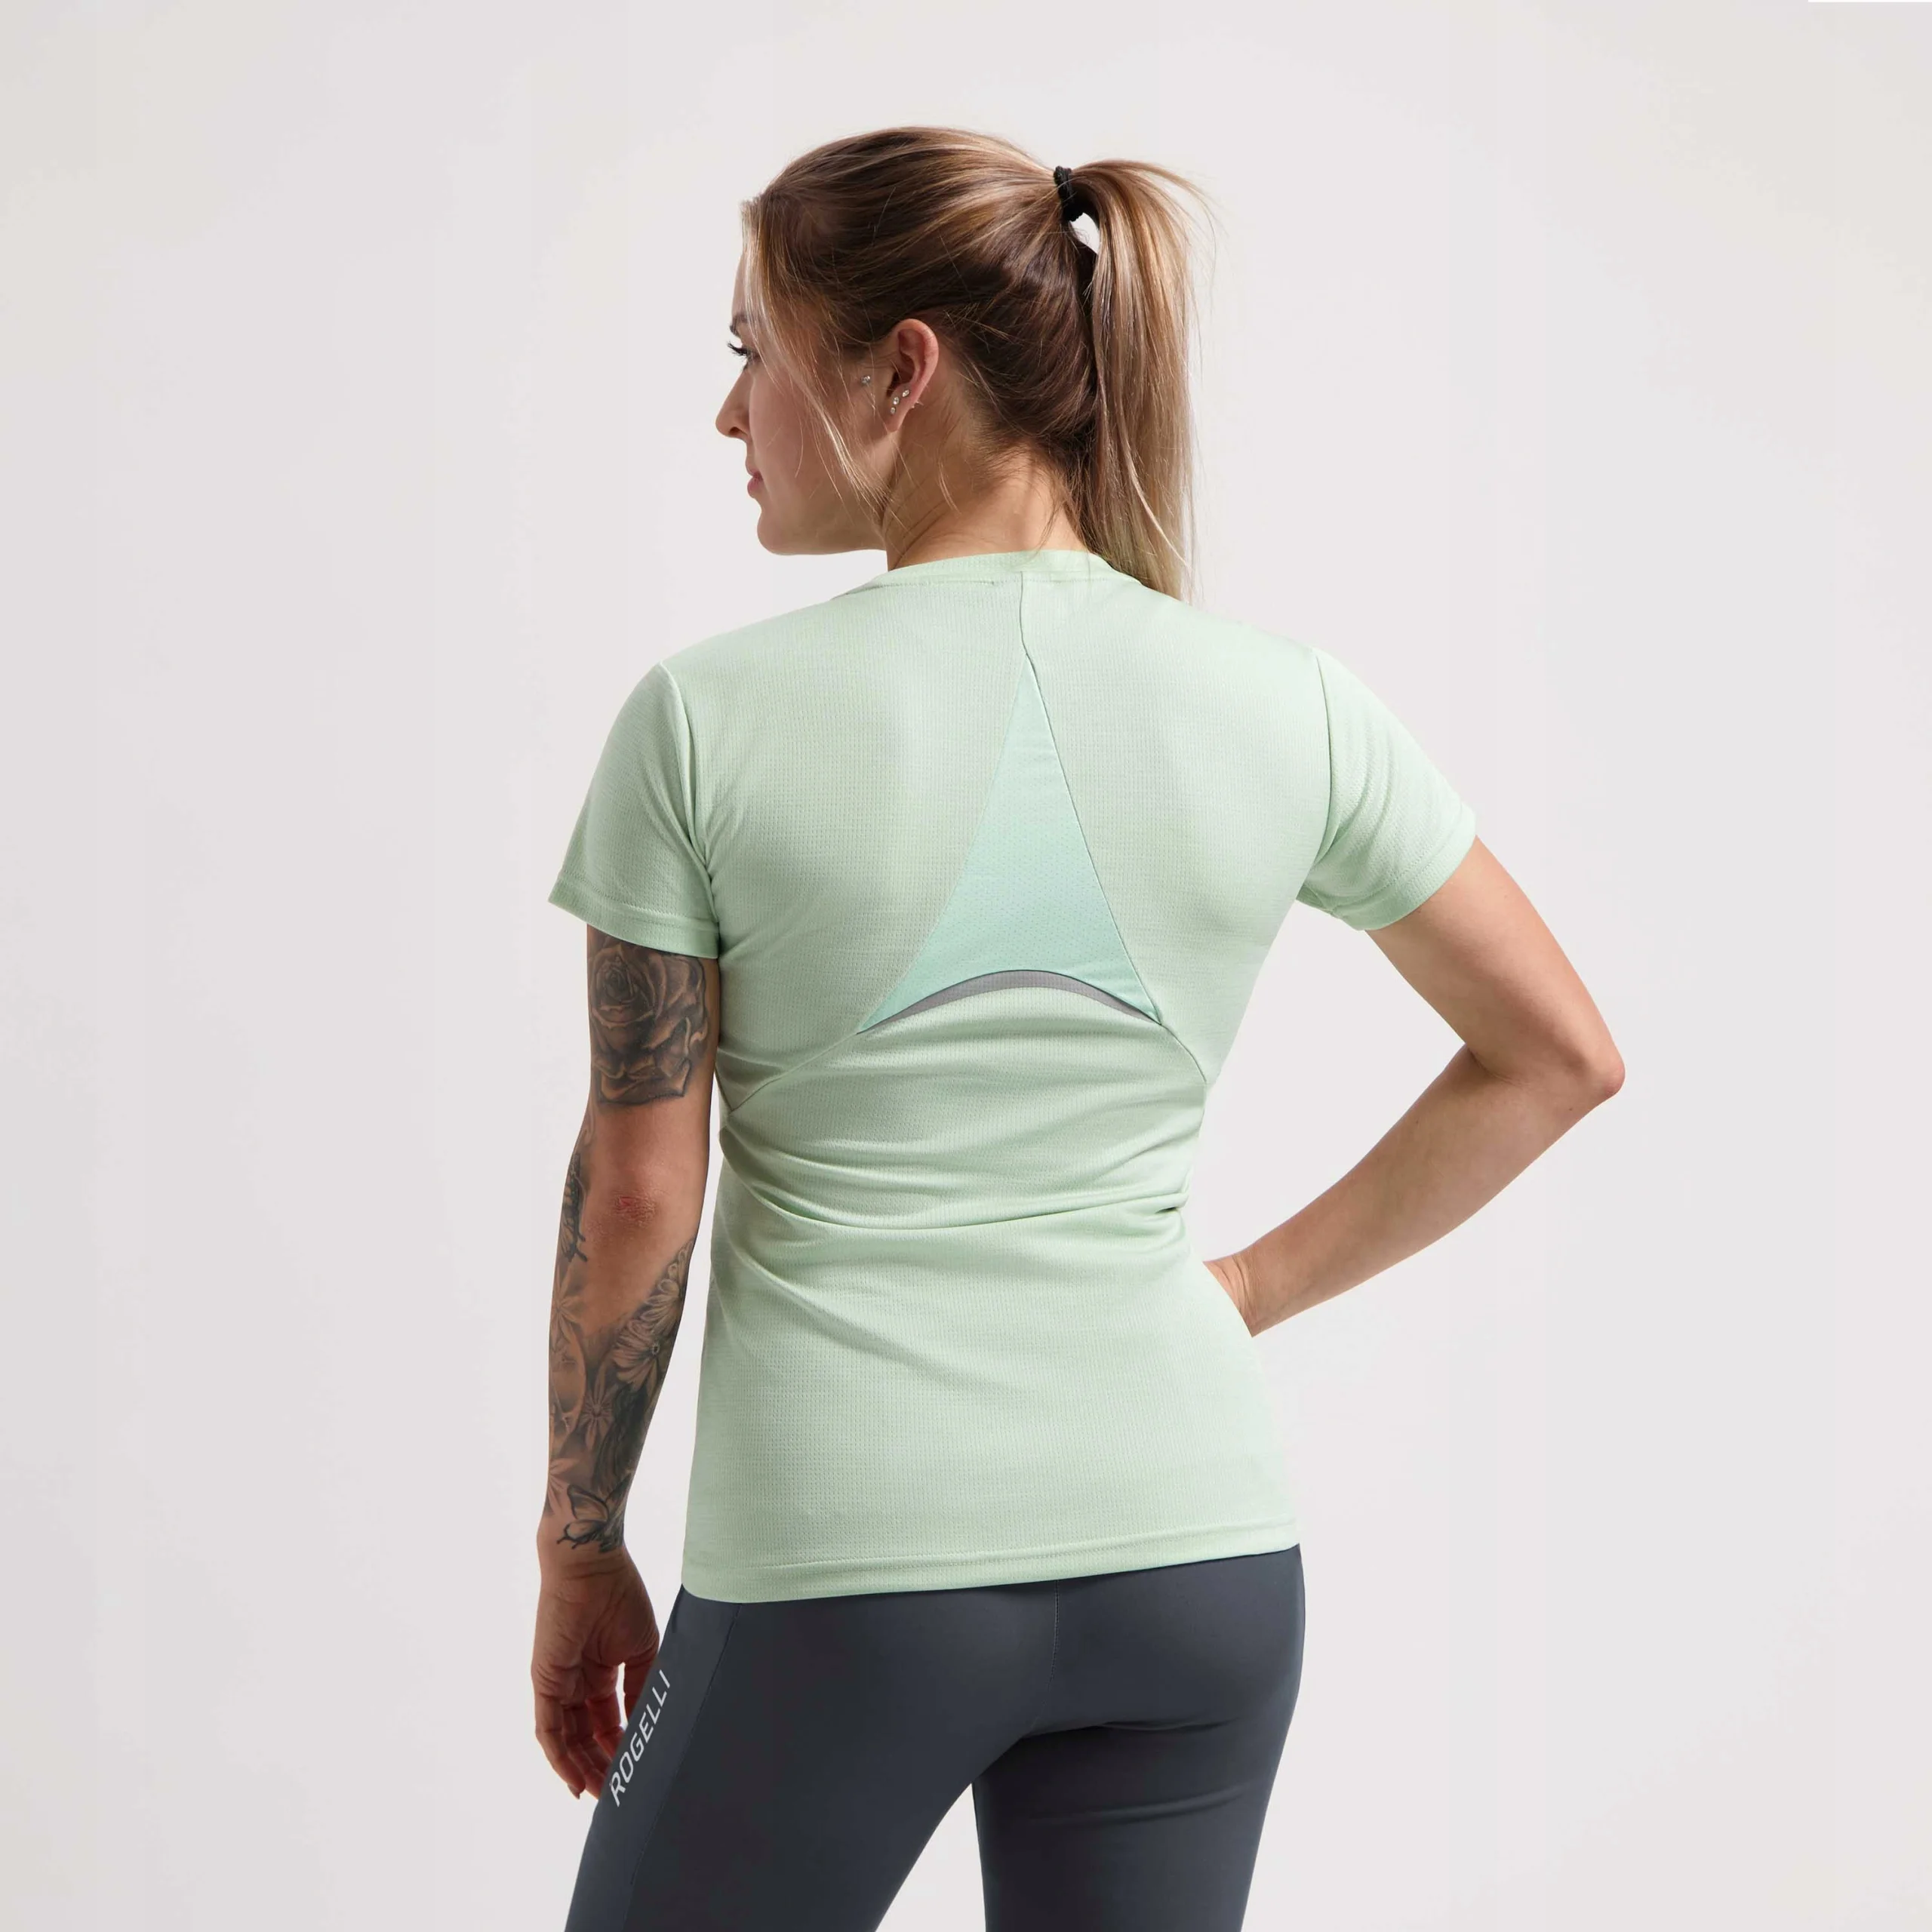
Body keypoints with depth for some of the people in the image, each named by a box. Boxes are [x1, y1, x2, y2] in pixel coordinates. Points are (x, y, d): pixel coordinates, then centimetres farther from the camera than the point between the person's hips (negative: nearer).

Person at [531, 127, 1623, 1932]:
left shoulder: (709, 720, -9)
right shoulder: (1288, 708, -1)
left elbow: (637, 1192, -5)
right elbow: (1562, 1055, 8)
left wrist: (579, 1552, 7)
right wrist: (1257, 1287, 12)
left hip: (842, 1567, -3)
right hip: (1195, 1540, 4)